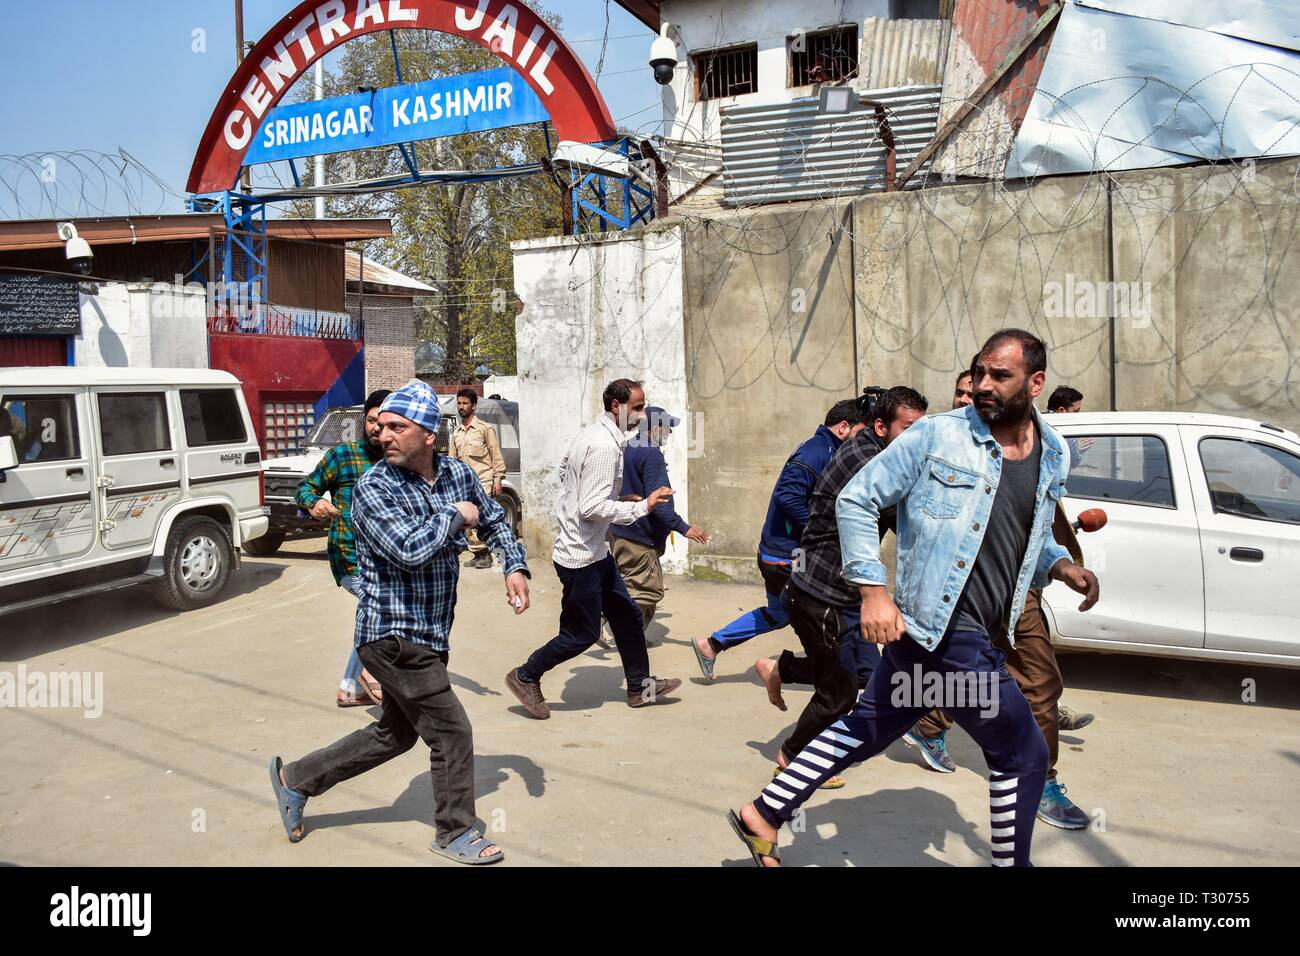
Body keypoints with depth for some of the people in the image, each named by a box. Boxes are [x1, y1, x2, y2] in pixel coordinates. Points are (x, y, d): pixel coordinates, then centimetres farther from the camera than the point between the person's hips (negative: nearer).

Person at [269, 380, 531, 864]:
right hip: (394, 636, -7)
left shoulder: (458, 474, 2)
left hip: (429, 635, 7)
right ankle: (456, 832, 22)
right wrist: (455, 515, -16)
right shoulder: (374, 488, -16)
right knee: (452, 733, -1)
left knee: (395, 734, 21)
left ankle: (295, 778, 36)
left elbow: (495, 520, 18)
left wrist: (515, 567, 3)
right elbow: (410, 550, -30)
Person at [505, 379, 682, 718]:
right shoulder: (605, 447, -24)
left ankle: (640, 687, 29)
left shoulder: (591, 433, 7)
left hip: (594, 549, 11)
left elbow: (563, 470, 21)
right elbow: (592, 508, -29)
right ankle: (525, 677, 22)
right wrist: (644, 506, -25)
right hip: (581, 555, -11)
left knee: (627, 614, 17)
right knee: (581, 634, 3)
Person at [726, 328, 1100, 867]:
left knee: (866, 728, 17)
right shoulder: (937, 435, -10)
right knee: (1023, 756, 4)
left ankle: (761, 817, 30)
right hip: (947, 631, -7)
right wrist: (873, 591, -16)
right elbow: (855, 501, -8)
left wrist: (1061, 566, 2)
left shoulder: (1054, 457, 9)